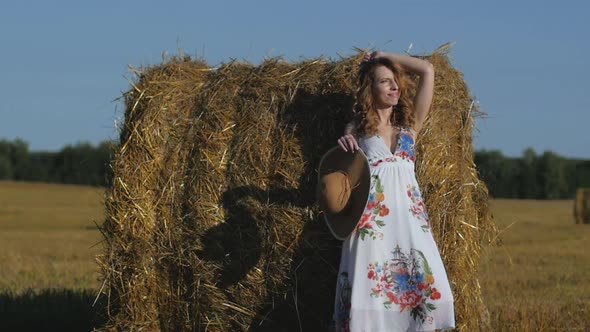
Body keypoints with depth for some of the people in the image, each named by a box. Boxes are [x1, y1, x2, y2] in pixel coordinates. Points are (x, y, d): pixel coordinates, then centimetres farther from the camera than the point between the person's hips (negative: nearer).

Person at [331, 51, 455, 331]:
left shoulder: (410, 125, 15)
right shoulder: (356, 129, 12)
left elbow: (427, 70, 11)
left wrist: (383, 56, 15)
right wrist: (344, 147, -8)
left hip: (409, 219, 2)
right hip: (372, 221, -2)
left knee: (430, 287, -13)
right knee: (369, 290, -12)